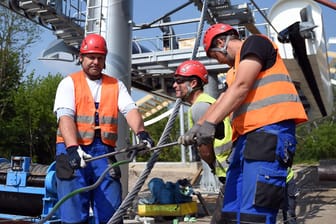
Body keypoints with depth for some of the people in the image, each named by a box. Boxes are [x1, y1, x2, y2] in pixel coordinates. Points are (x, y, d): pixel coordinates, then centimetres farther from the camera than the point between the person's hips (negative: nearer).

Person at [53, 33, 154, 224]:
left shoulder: (116, 85, 15)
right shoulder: (69, 83, 7)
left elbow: (130, 109, -1)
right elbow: (65, 116, -8)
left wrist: (141, 132, -22)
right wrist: (73, 148, -25)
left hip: (103, 151, 3)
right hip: (74, 150, -2)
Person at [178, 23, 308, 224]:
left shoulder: (255, 43, 4)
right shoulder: (236, 68, 30)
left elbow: (240, 88, -11)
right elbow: (222, 101, 23)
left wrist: (209, 123, -18)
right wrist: (197, 128, 11)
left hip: (270, 131, -9)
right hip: (247, 136, 10)